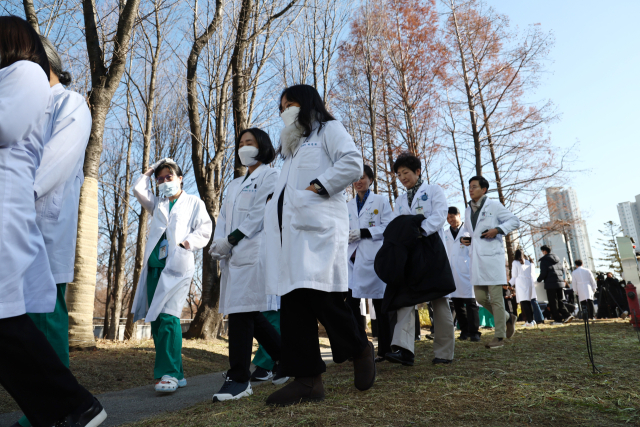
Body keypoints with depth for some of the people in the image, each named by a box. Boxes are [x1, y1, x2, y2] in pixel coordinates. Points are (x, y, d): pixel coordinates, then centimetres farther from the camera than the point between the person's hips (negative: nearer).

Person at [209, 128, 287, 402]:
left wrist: (231, 240, -13)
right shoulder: (235, 184, 29)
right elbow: (224, 217, 18)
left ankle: (239, 379, -4)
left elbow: (261, 213, -9)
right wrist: (219, 243, -1)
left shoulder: (269, 176, 4)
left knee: (241, 311, -11)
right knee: (248, 312, 8)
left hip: (253, 252, -8)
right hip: (234, 255, 8)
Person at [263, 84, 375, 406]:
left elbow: (352, 164, -8)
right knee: (294, 301, 0)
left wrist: (317, 187, -11)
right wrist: (275, 201, 8)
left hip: (318, 226, -8)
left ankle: (360, 350, 13)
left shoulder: (329, 129, 10)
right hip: (292, 229, 8)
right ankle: (306, 379, 5)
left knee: (322, 296, -13)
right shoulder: (292, 144, 33)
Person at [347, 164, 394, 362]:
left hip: (373, 257, -4)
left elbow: (388, 227, -5)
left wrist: (364, 232, -15)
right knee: (351, 301, -4)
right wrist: (345, 235, -5)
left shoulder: (380, 201, 6)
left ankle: (384, 349, 14)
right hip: (353, 258, 4)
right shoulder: (348, 206, 18)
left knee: (379, 303, 2)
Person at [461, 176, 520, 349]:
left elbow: (515, 221, 1)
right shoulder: (468, 210, 18)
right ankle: (507, 318, 28)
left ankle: (499, 336, 5)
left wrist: (497, 230, -14)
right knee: (481, 297, 5)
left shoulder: (494, 206, 1)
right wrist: (465, 239, 6)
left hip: (492, 256, -6)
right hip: (476, 258, 6)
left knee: (495, 297, -4)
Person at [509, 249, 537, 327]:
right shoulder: (528, 262, 16)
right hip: (530, 283, 5)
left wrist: (509, 283, 13)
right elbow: (531, 274, 18)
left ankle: (528, 321, -12)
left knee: (524, 303, -7)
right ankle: (532, 320, 10)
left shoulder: (515, 263, 1)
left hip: (521, 284, -5)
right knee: (529, 303, 9)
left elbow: (514, 276, 1)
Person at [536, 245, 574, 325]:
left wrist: (538, 280, 1)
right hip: (560, 283, 7)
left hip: (550, 284, -7)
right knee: (559, 301, 16)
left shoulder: (544, 260, -8)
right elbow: (563, 270, 17)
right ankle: (567, 315, 3)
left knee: (553, 302, -1)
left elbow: (543, 273, -14)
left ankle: (558, 319, 0)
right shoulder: (557, 260, 15)